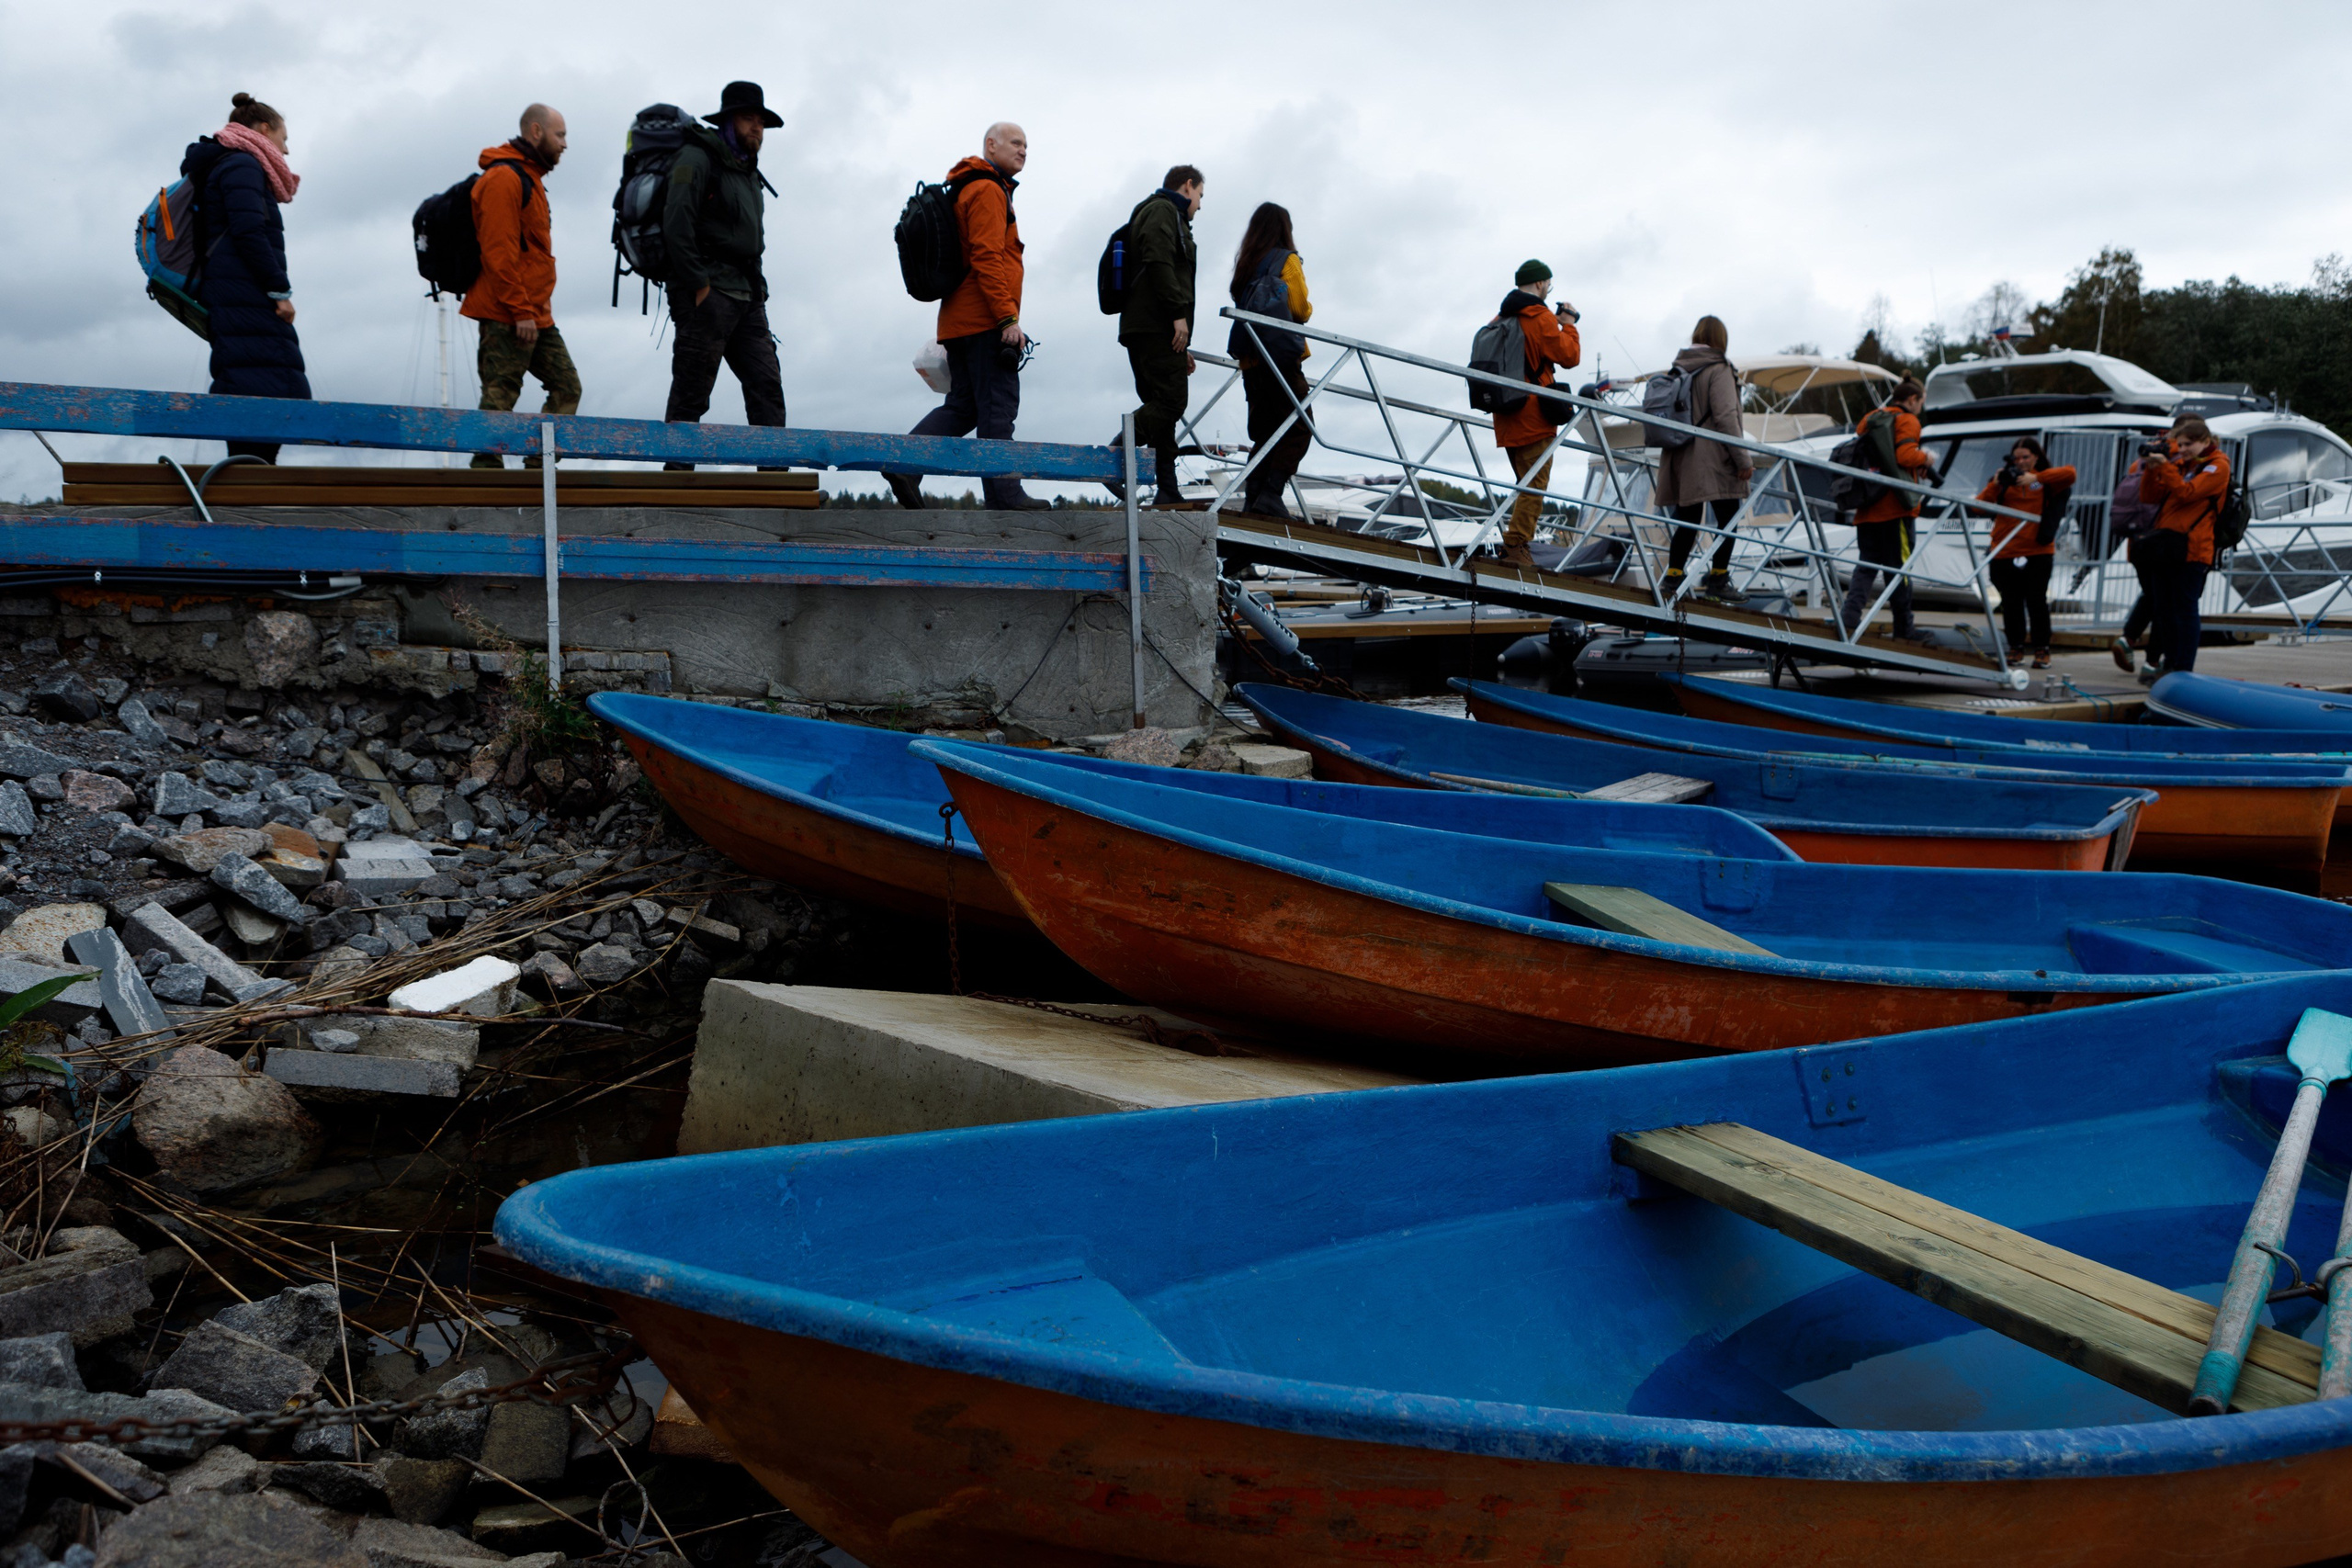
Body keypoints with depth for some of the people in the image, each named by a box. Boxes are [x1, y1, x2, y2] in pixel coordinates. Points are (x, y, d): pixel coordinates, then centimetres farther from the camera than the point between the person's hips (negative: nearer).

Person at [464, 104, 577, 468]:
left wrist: (536, 309, 19)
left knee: (567, 387, 6)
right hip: (507, 316, -10)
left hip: (536, 316, 10)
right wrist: (521, 311, -20)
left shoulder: (530, 178, 21)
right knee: (500, 397, -8)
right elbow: (498, 252, -18)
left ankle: (539, 466, 7)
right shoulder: (504, 178, -10)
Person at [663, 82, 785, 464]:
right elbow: (676, 225, -14)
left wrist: (756, 288, 12)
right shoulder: (698, 159, -3)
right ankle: (677, 470, -2)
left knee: (767, 386, -1)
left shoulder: (748, 172, 24)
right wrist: (698, 286, -18)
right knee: (691, 394, -6)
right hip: (709, 292, -8)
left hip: (747, 296, 8)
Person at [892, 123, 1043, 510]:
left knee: (962, 406, 9)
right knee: (997, 407, -8)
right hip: (986, 322, -10)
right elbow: (987, 257, -17)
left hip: (959, 322, 10)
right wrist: (1008, 318, -22)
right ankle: (1003, 493, -7)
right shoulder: (987, 191, -6)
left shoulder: (969, 191, 26)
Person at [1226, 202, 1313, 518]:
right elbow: (1299, 309, -7)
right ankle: (1270, 495, -20)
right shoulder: (1287, 260, -1)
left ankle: (1252, 499, 1)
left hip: (1249, 358, 7)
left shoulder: (1245, 264, 16)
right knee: (1298, 429, -5)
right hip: (1281, 357, -7)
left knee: (1264, 433, 12)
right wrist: (1309, 308, 15)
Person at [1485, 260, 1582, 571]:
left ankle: (1515, 544, 15)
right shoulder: (1540, 317, -9)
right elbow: (1569, 356, -10)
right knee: (1535, 484, -7)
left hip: (1506, 416, 8)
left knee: (1527, 484, 18)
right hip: (1533, 417, -8)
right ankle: (1516, 546, -14)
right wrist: (1568, 325, 4)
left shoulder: (1500, 319, 15)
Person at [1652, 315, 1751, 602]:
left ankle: (1673, 578, 5)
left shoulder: (1678, 370, 12)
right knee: (1727, 519, 1)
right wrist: (1743, 459, -13)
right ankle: (1718, 581, 0)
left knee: (1687, 521, 10)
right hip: (1713, 460, -7)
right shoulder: (1718, 369, -8)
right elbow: (1726, 416, -15)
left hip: (1681, 460, 7)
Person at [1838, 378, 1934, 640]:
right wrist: (1925, 458, 1)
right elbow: (1905, 455, -17)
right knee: (1899, 565, 1)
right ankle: (1904, 628, 9)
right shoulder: (1907, 420, -3)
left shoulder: (1869, 418, 18)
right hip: (1895, 506, -6)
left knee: (1866, 564, 6)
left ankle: (1850, 616, -14)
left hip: (1867, 508, 6)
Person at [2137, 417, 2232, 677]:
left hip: (2190, 548, -7)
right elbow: (2151, 495, 14)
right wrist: (2151, 467, 0)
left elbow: (2186, 492, -16)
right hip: (2164, 545, 7)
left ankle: (2183, 670, -4)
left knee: (2185, 609, -6)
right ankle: (2170, 664, 19)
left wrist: (2164, 465, -17)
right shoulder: (2181, 463, 18)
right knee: (2165, 609, 10)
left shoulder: (2217, 465, -2)